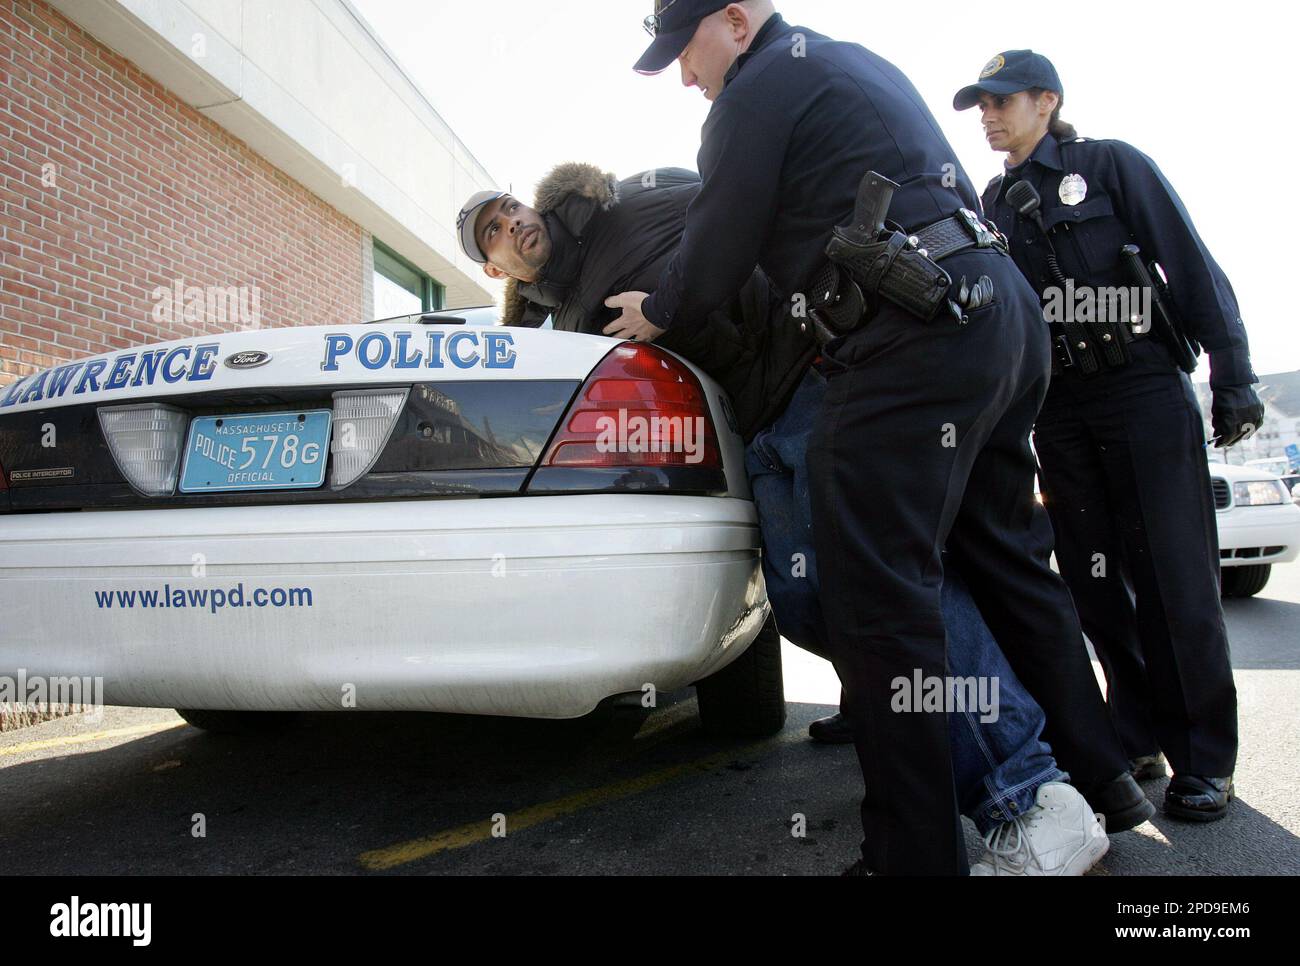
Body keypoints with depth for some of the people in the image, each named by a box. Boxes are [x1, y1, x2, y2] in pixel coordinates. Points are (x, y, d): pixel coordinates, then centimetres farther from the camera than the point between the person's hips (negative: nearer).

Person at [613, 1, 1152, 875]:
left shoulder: (760, 86, -2)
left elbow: (716, 255, -3)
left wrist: (655, 312, 15)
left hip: (918, 336, -10)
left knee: (881, 598, -9)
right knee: (1005, 559, 17)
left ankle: (918, 855, -4)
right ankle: (1101, 776, 28)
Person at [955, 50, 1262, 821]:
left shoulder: (1113, 165, 1)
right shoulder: (996, 202, 15)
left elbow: (1194, 268, -3)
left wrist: (1233, 376, -8)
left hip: (1143, 389, -5)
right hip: (1059, 408, 5)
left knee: (1174, 576, -5)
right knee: (1095, 583, 5)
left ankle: (1206, 761, 6)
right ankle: (1140, 740, 16)